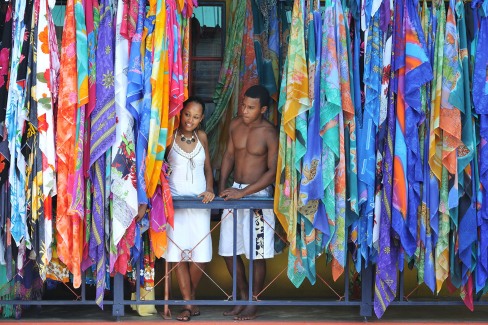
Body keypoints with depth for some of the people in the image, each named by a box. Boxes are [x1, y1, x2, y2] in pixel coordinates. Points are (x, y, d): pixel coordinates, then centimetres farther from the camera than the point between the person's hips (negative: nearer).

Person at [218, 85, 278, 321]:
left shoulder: (269, 134, -15)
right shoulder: (235, 125, 2)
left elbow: (272, 171, -17)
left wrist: (243, 193, -19)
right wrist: (222, 186, 1)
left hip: (258, 195, -6)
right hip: (235, 191, 6)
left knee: (257, 254, 1)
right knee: (229, 252, 9)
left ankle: (253, 305, 14)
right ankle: (243, 298, 25)